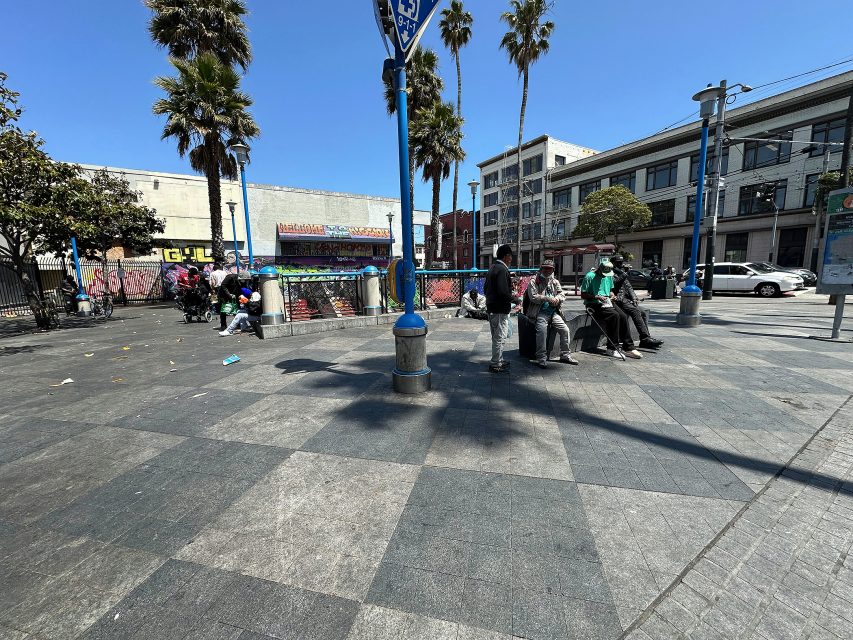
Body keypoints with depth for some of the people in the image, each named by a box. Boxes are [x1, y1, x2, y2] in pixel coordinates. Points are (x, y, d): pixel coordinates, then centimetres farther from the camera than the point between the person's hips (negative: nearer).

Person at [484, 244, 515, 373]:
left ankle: (498, 360, 32)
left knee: (496, 337, 19)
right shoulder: (502, 270, -18)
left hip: (491, 308, 10)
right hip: (500, 310, -10)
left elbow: (487, 289, 17)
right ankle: (496, 365, 9)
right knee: (499, 338, 0)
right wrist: (514, 299, -9)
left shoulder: (492, 268, 13)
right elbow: (504, 293, -26)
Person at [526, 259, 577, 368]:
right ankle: (541, 358, -21)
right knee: (542, 330, -28)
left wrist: (557, 299, -8)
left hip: (553, 312, 6)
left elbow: (562, 294, 15)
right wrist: (548, 299, -16)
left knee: (565, 329, -7)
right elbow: (533, 297, -10)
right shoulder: (534, 281, 2)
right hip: (540, 313, -6)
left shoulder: (555, 282, 19)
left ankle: (565, 355, 10)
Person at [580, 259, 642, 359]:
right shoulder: (590, 276, -10)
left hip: (607, 302, 7)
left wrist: (612, 295, 3)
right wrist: (597, 297, -22)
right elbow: (583, 295, -11)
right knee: (614, 315, -28)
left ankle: (628, 348, -11)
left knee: (623, 316, -17)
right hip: (594, 304, -7)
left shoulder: (609, 276, 13)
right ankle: (612, 349, -20)